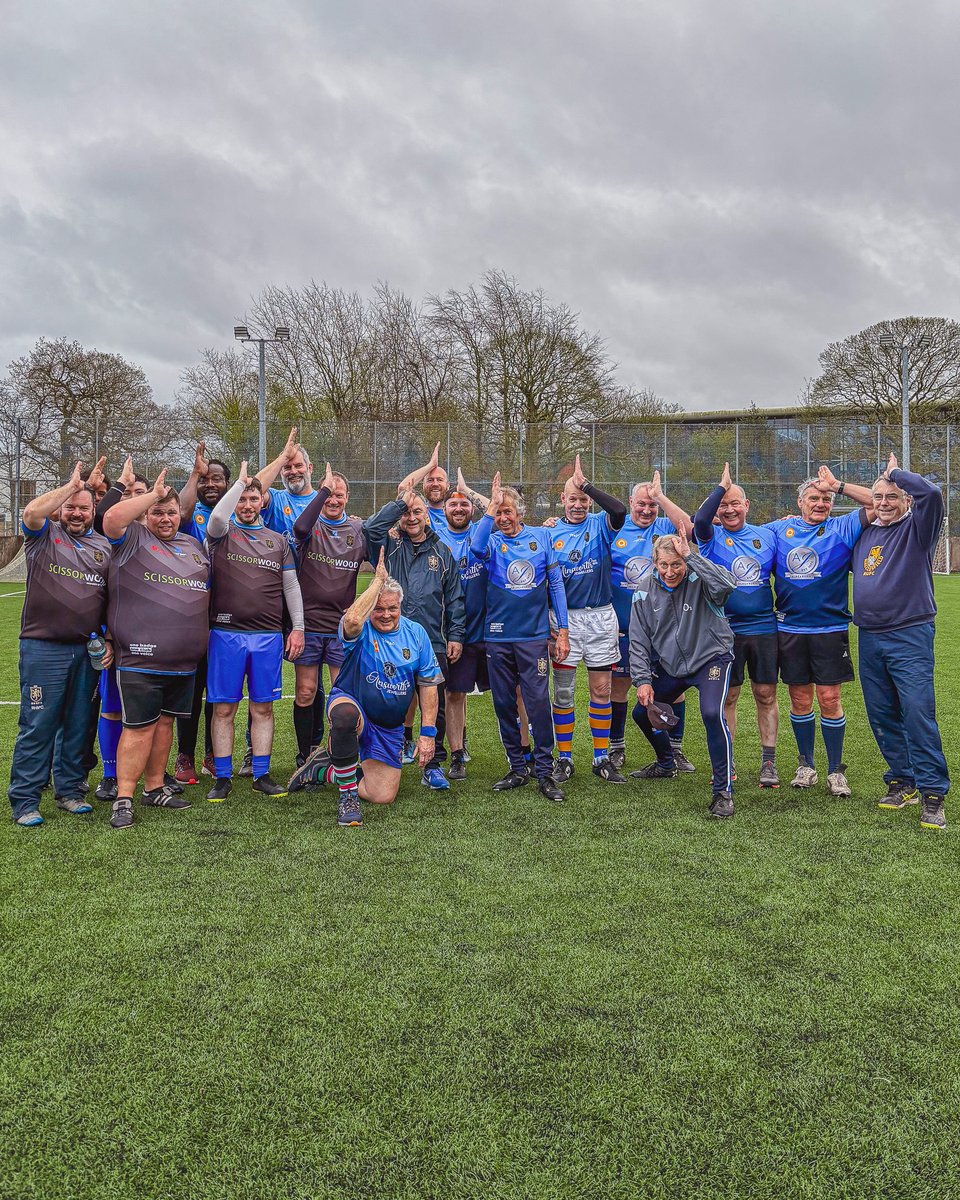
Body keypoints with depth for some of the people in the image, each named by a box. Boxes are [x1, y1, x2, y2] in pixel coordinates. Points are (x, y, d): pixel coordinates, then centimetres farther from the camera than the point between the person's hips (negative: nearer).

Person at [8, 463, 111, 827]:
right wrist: (72, 484, -12)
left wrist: (109, 642, 6)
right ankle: (25, 802, 6)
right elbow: (31, 512, -20)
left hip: (88, 652, 4)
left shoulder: (104, 547, 13)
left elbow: (113, 601, 14)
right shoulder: (44, 535, 4)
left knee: (79, 725, 11)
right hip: (43, 649, -4)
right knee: (37, 726, -2)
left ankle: (70, 790, 22)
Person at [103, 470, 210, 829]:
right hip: (140, 660, -6)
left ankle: (155, 788, 24)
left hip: (184, 661, 6)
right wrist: (154, 494, -10)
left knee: (164, 722, 14)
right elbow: (112, 518, -20)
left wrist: (204, 638, 21)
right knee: (139, 728, -5)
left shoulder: (195, 546, 18)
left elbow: (208, 591, 26)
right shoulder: (134, 538, 2)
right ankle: (124, 798, 3)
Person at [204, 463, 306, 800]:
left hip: (269, 636, 2)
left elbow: (291, 586, 14)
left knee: (263, 708, 7)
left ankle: (261, 775, 17)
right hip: (226, 634, -2)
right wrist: (240, 481, -11)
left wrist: (297, 628, 7)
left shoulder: (278, 541, 14)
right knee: (224, 708, 3)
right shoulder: (223, 533, 5)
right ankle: (222, 777, 13)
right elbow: (216, 517, -20)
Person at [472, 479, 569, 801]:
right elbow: (477, 546, -22)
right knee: (505, 705, 8)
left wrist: (562, 632, 1)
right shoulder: (493, 541, 4)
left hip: (534, 635, -2)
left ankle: (544, 771, 4)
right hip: (498, 638, 2)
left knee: (539, 703, -6)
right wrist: (491, 507, -18)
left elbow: (555, 584, 5)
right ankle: (517, 769, 21)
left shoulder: (542, 537, 5)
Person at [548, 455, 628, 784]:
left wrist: (586, 484, -24)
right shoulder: (551, 533, 4)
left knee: (601, 690, 6)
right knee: (563, 692, 3)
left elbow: (620, 510, -23)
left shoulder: (600, 524, 1)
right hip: (564, 618, 1)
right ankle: (564, 759, 14)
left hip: (601, 616, 0)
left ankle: (602, 759, 16)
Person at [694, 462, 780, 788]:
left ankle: (768, 761, 16)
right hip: (725, 630, -2)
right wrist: (721, 486, -16)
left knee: (766, 695, 6)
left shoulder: (767, 535, 7)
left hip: (764, 628, 2)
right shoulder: (712, 536, -2)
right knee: (727, 697, 6)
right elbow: (699, 519, -24)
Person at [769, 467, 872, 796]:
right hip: (790, 629, 2)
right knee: (800, 700, 9)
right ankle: (805, 766, 24)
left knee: (829, 700, 0)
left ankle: (835, 771, 14)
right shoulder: (779, 529, 8)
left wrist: (838, 485, -7)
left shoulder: (841, 528, 2)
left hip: (829, 629, -2)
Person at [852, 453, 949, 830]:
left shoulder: (917, 528, -2)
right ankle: (902, 782, 22)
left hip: (909, 636, -6)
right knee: (882, 715, 9)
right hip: (869, 638, 6)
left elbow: (932, 493, -21)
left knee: (918, 712, -11)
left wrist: (896, 471, -6)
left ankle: (933, 792, -4)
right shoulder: (864, 534, 14)